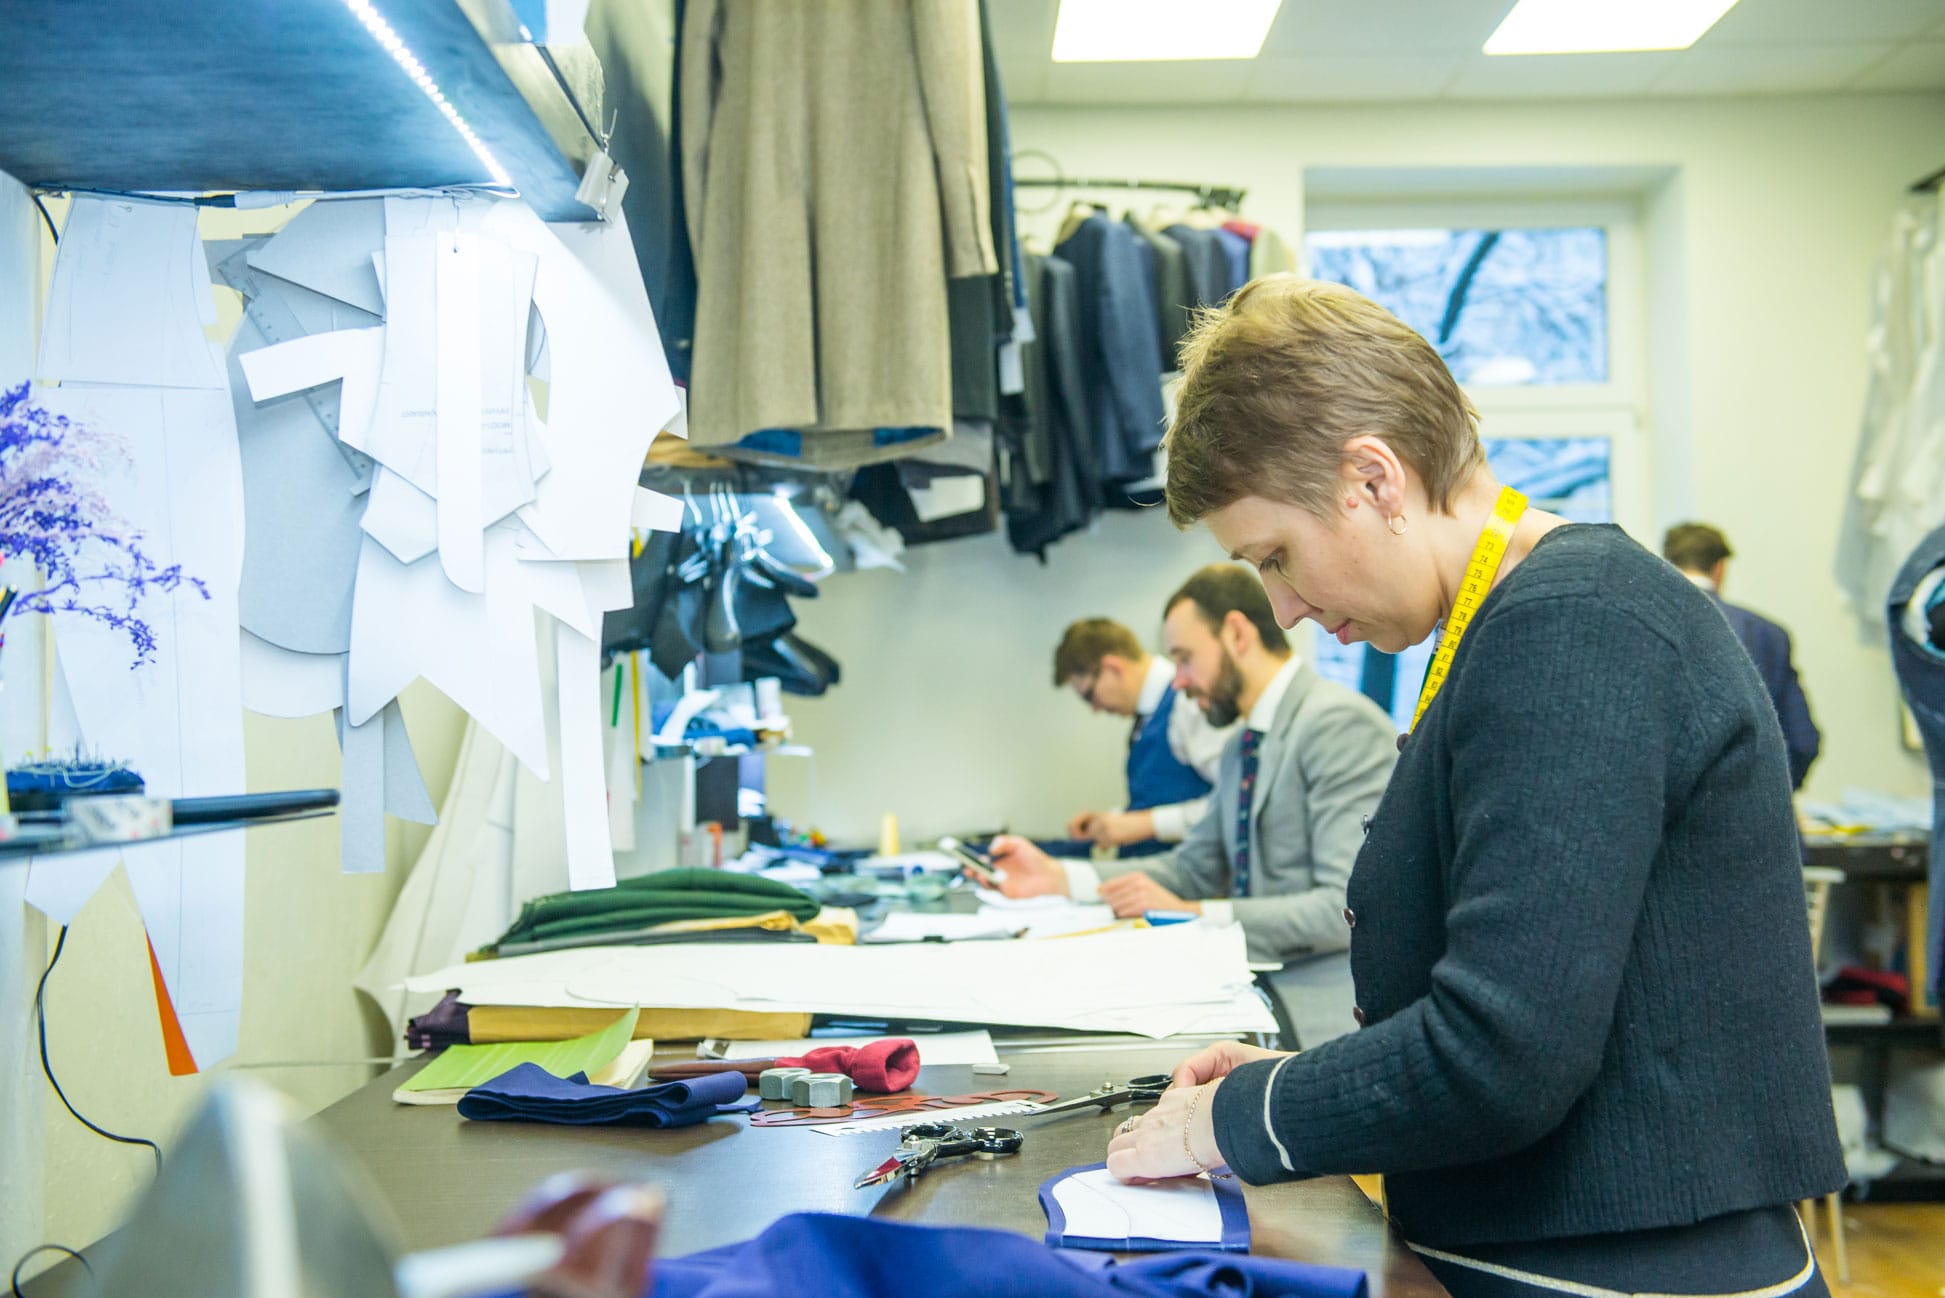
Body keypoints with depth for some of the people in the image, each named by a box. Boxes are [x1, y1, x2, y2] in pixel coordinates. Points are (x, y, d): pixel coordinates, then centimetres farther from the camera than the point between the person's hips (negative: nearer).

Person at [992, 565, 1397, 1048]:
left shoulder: (1340, 724, -14)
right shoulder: (1241, 748, 19)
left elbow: (1351, 905, -21)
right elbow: (1194, 869, 18)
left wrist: (1195, 914, -21)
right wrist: (1055, 876, 6)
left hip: (1322, 1004, -8)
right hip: (1259, 987, 8)